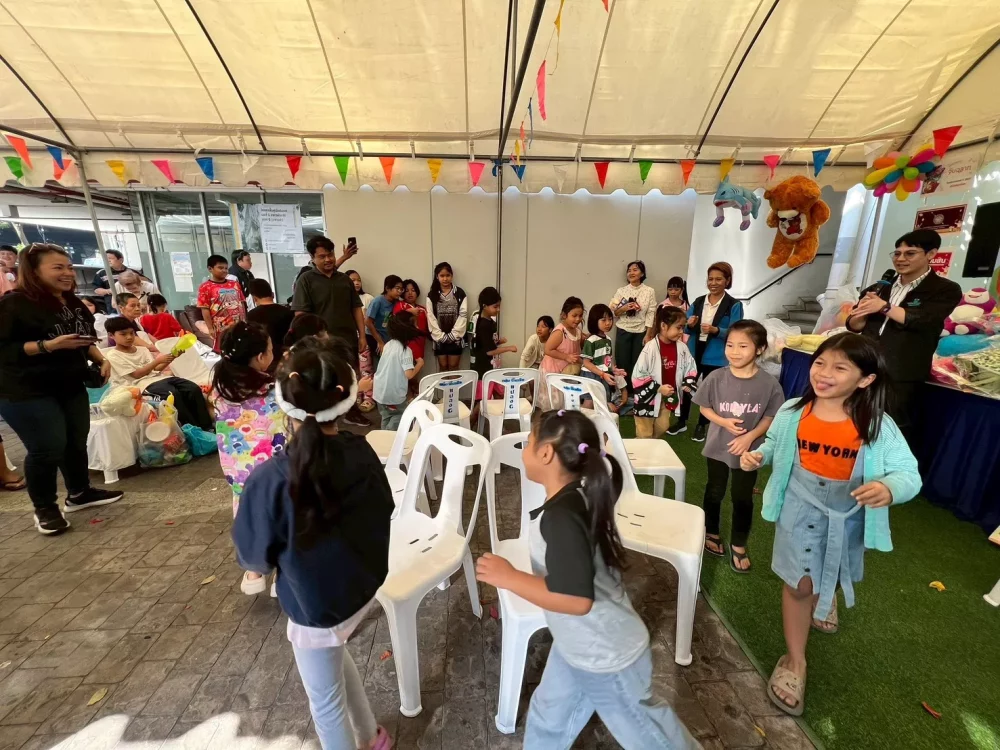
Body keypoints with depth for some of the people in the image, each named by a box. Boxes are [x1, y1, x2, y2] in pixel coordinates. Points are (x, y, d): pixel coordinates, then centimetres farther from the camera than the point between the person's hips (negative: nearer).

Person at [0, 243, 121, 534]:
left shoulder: (74, 304, 9)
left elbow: (86, 340, 20)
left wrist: (101, 359, 5)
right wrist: (49, 345, -26)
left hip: (71, 386, 7)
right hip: (25, 392, -7)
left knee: (77, 442, 12)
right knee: (48, 448, -5)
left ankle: (79, 493, 30)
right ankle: (44, 508, 15)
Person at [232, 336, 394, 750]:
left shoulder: (270, 480, -30)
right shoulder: (363, 452, -17)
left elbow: (254, 559, -14)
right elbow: (384, 511, -1)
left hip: (315, 607, -5)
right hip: (365, 588, 6)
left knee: (327, 704, 22)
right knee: (334, 651, 35)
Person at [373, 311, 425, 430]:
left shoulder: (388, 344, 1)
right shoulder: (405, 350, -19)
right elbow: (409, 375, -25)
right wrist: (420, 364, -9)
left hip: (381, 391, 6)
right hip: (394, 393, -6)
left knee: (386, 418, 24)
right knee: (398, 418, 15)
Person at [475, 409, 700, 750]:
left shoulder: (561, 517, -35)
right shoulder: (577, 497, -7)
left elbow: (577, 599, -37)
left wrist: (508, 577, -31)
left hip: (605, 658, -8)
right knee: (548, 717, 25)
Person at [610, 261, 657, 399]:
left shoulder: (649, 291, 0)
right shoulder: (621, 290, 4)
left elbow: (651, 314, -3)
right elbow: (612, 312, 2)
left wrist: (648, 335, -8)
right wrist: (625, 308, -16)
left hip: (641, 333, -1)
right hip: (623, 332, 1)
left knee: (637, 364, 4)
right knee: (623, 363, 1)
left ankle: (635, 393, 16)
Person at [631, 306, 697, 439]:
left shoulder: (682, 348, -3)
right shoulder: (650, 348, -22)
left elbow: (690, 368, 11)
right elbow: (638, 375, -22)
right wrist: (658, 388, -24)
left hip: (668, 397, 6)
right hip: (648, 397, -6)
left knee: (661, 428, 21)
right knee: (644, 434, 7)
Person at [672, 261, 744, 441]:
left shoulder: (734, 305, -7)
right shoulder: (698, 301, 6)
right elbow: (686, 328, 8)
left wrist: (715, 330, -29)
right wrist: (690, 325, -15)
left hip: (716, 357, -3)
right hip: (694, 352, 4)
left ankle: (702, 425, 27)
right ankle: (682, 422, 27)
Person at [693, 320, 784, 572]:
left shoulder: (769, 383, -13)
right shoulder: (717, 377, -14)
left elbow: (771, 417, -5)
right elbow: (704, 407, -3)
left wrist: (750, 437, -18)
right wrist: (724, 422, -19)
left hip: (749, 450, 0)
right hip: (718, 446, 0)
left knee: (743, 497, 13)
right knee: (714, 492, 18)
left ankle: (739, 544, 34)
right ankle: (711, 533, 41)